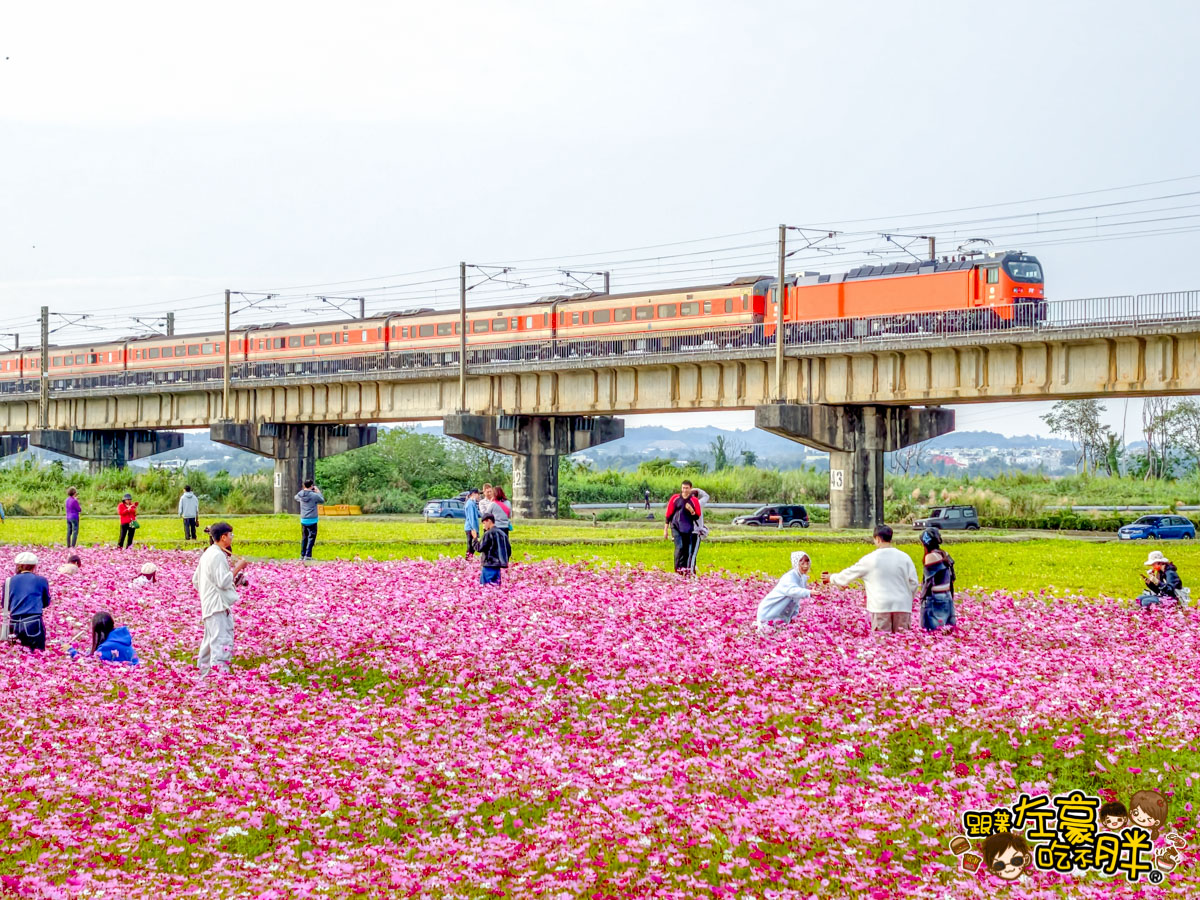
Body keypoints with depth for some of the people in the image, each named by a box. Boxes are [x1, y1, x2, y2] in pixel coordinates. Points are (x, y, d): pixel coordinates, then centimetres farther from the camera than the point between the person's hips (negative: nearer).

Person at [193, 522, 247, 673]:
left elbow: (195, 581, 20)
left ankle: (203, 667, 27)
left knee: (211, 638, 19)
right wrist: (238, 567, -14)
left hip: (208, 603, 10)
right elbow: (224, 581, -20)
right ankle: (220, 670, -23)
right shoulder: (218, 555, -15)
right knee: (222, 639, -15)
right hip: (217, 605, -10)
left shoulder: (208, 553, 15)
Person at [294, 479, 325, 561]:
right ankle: (308, 555, -6)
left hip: (303, 520, 5)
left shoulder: (300, 494, 0)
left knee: (304, 537, 15)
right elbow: (322, 500, 2)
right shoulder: (314, 495, -14)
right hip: (312, 520, -5)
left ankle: (302, 555, 19)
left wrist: (304, 490, 21)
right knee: (311, 538, 0)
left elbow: (296, 498, 24)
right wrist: (318, 491, 11)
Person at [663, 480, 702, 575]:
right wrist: (665, 529, 6)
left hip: (689, 529, 1)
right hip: (676, 527, -1)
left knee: (687, 549, 1)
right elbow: (668, 514, 7)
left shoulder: (694, 501, 4)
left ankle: (686, 569, 7)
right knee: (679, 547, -15)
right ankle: (679, 568, -15)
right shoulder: (675, 498, 4)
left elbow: (697, 517, 6)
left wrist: (691, 511, -14)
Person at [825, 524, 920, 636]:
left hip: (881, 606, -2)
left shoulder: (871, 559, 0)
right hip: (902, 606, 2)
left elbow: (850, 573, 11)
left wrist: (831, 577, 29)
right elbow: (914, 583, 5)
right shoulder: (904, 557, 4)